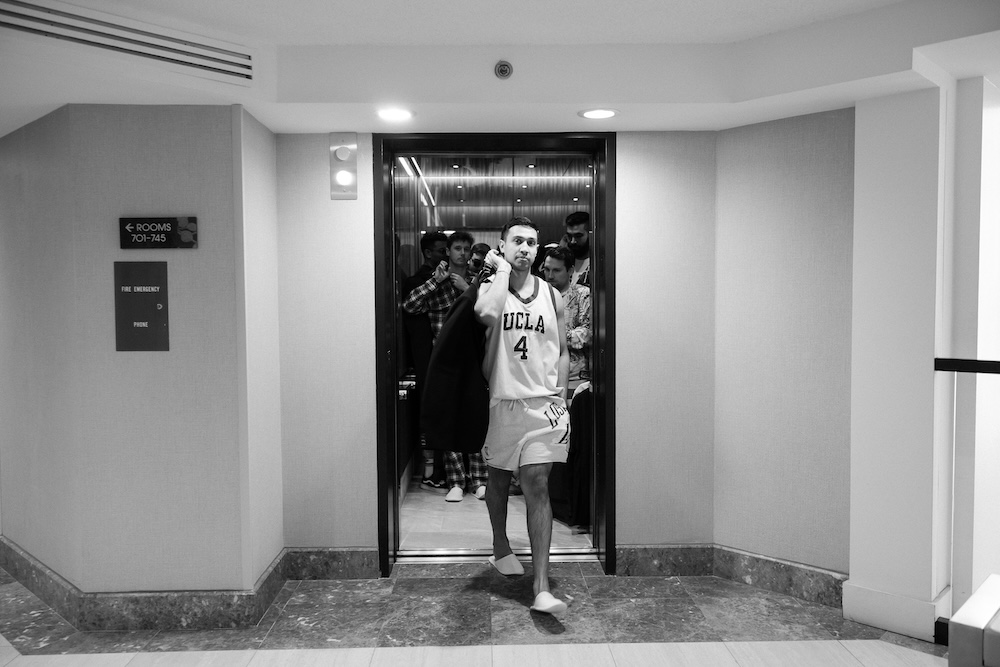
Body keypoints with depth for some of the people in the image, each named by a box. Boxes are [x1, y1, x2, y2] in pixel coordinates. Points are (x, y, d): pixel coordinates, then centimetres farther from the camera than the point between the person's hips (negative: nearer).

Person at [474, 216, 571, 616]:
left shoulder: (552, 296, 8)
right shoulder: (488, 286, -1)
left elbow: (562, 352, 12)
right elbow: (487, 313, -27)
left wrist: (559, 397, 2)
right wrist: (502, 270, -13)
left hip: (542, 403, 1)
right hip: (500, 400, 0)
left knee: (537, 486, -6)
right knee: (499, 479, 16)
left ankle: (541, 587, -5)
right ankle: (501, 549, 41)